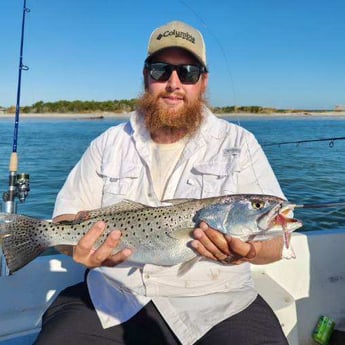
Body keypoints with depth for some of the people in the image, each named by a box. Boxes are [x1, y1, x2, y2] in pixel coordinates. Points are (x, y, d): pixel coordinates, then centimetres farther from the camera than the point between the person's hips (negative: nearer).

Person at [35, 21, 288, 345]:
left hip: (215, 303, 0)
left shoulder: (239, 145, 1)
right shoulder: (109, 144, 8)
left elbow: (277, 240, -3)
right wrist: (83, 247, -19)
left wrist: (248, 250, -27)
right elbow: (66, 220, 5)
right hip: (113, 298, 2)